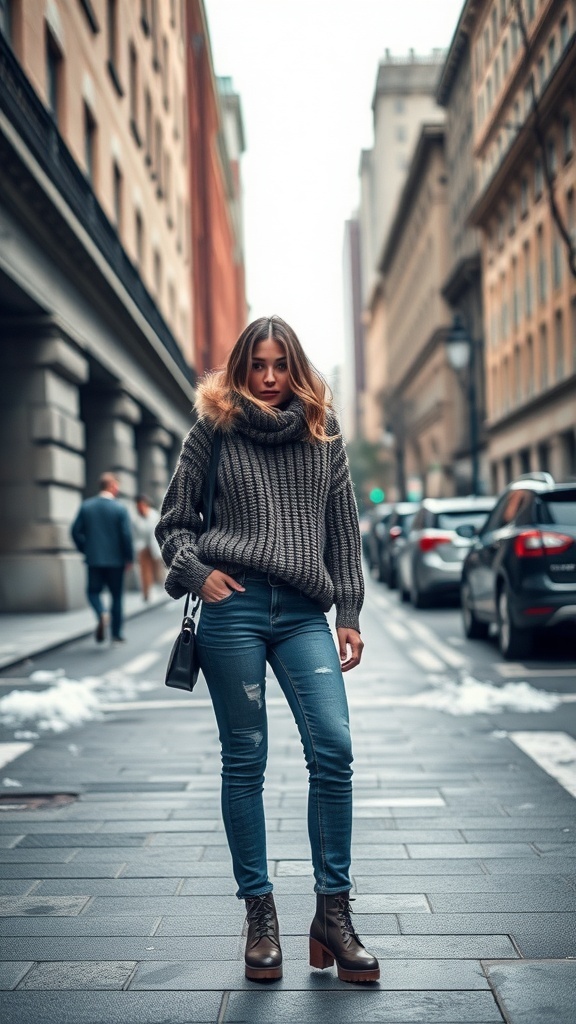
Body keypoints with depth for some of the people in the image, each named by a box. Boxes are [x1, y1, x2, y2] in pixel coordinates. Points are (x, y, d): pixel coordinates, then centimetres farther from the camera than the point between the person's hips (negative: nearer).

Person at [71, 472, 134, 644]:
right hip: (115, 559, -2)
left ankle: (101, 615, -15)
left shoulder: (86, 506, -1)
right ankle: (116, 633, 14)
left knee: (94, 591, 16)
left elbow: (76, 531, -2)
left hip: (94, 559, 2)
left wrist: (85, 549, 12)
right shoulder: (120, 509, -10)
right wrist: (129, 558, -2)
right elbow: (126, 535, -14)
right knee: (116, 595, 11)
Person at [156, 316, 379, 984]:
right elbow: (173, 522, 11)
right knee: (244, 762, 3)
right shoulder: (213, 430, 9)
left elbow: (343, 529, 14)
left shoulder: (322, 434, 14)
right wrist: (197, 572, -7)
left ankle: (332, 912, 2)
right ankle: (259, 913, 14)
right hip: (234, 609, -1)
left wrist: (349, 615, 10)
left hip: (303, 613, 2)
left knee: (333, 750, -10)